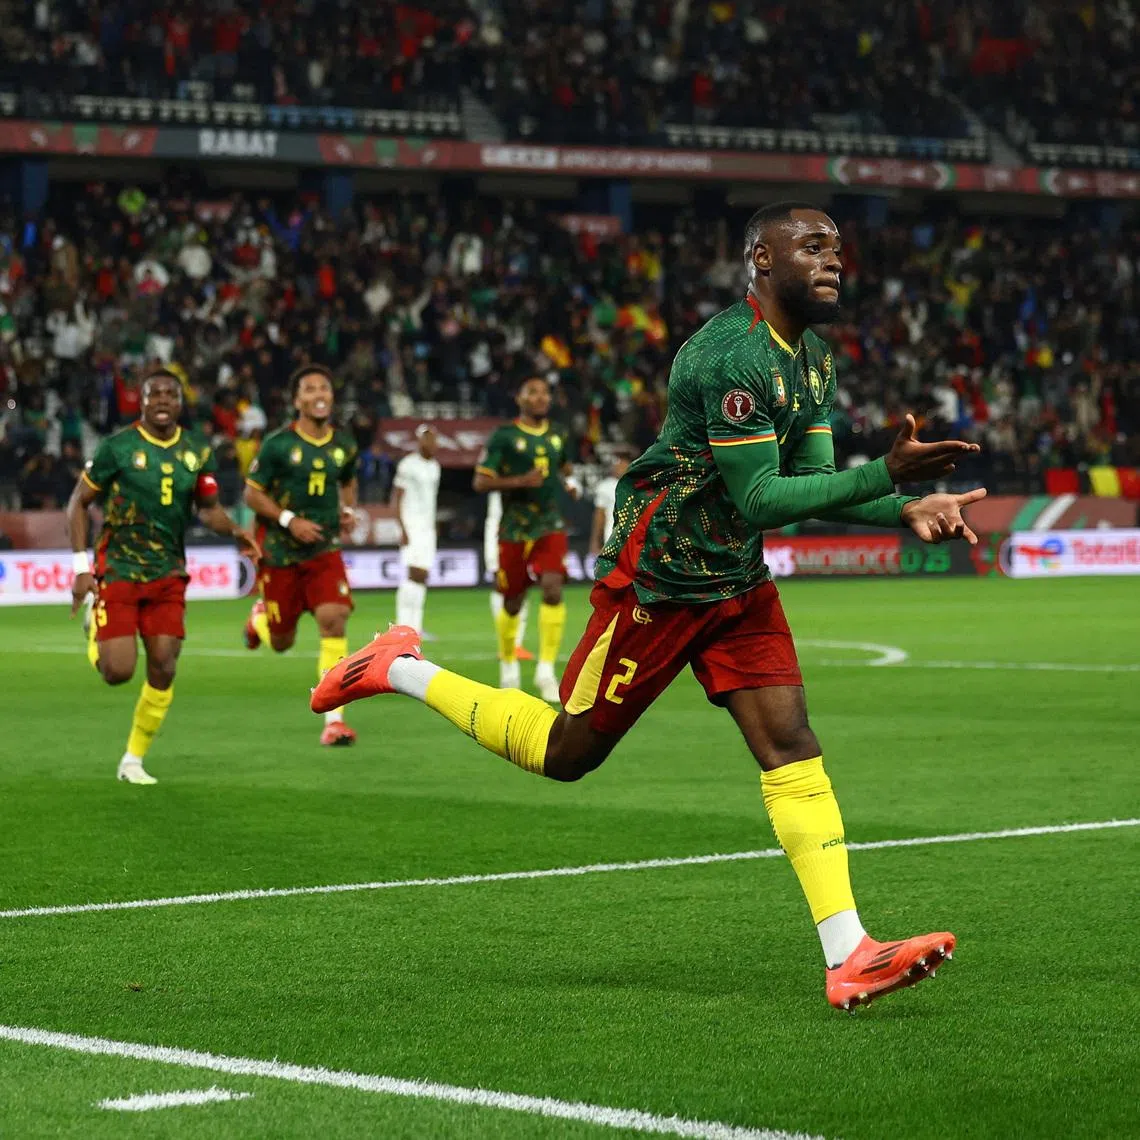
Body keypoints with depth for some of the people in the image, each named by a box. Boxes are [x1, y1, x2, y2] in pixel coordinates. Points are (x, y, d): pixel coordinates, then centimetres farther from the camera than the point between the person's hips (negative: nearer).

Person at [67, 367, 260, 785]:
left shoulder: (198, 452, 3)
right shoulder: (117, 447, -9)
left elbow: (208, 508, 13)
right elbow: (78, 503, -2)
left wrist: (234, 530, -9)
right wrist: (81, 567, -10)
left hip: (168, 574, 4)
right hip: (117, 570, -3)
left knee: (163, 670, -4)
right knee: (118, 672, -12)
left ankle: (133, 761, 11)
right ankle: (96, 638, 26)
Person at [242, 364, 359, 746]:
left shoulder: (343, 446, 3)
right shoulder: (277, 445, -10)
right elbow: (252, 493, -7)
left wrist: (347, 510, 3)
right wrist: (290, 520, -19)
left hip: (325, 550, 2)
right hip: (280, 553, -2)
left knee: (334, 621, -19)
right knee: (282, 643, 9)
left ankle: (333, 719, -17)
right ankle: (259, 616, 49)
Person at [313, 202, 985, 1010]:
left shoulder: (813, 358, 8)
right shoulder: (729, 357, -24)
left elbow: (814, 485, 8)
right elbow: (759, 499, -26)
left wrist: (904, 511, -8)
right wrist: (888, 474, -30)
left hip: (738, 581, 8)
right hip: (658, 578, -8)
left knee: (791, 745, -6)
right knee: (565, 753, 4)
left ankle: (850, 959, -12)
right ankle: (400, 671, 23)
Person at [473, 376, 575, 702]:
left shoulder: (556, 437, 10)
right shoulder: (504, 436, -5)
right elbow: (481, 482, -9)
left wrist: (565, 484, 12)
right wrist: (519, 481, -20)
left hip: (550, 527, 3)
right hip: (514, 529, -3)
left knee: (553, 589, -18)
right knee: (513, 602, 6)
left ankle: (546, 671, -15)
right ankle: (508, 666, 30)